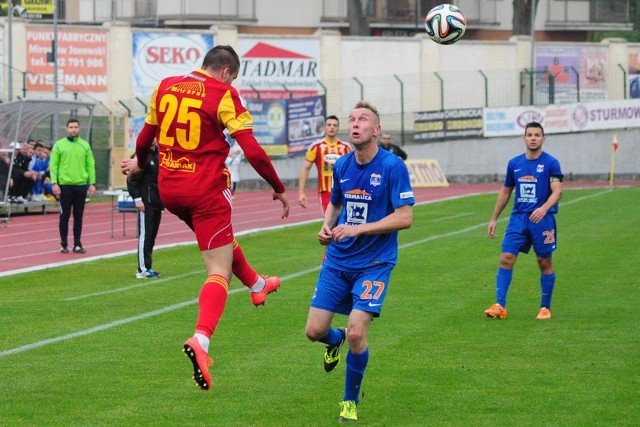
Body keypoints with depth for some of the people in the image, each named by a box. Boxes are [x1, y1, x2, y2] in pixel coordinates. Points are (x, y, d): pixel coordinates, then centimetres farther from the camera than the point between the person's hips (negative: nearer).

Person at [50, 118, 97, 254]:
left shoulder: (85, 145, 7)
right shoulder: (59, 145, 0)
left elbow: (90, 165, 8)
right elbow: (53, 165, -2)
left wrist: (92, 183, 1)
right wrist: (54, 183, -11)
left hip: (81, 185, 2)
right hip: (65, 186, -2)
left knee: (79, 216, 6)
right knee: (64, 216, 1)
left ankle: (77, 244, 11)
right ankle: (64, 244, 8)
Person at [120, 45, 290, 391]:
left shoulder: (165, 87, 6)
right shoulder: (224, 95, -9)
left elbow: (147, 133, 21)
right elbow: (252, 150, -13)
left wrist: (139, 162, 42)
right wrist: (278, 189, -1)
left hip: (168, 189, 6)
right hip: (205, 190, -6)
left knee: (219, 235, 33)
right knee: (219, 271, -5)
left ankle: (256, 285, 53)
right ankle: (201, 340, -26)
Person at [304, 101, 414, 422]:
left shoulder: (392, 166, -12)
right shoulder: (341, 166, 4)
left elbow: (405, 217, -15)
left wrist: (358, 229, -20)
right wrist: (326, 228, 0)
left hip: (374, 263, -5)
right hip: (338, 260, 5)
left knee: (356, 332, -17)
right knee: (314, 330, -2)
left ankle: (351, 401, 6)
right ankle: (335, 340, 38)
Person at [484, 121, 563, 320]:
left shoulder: (551, 163, -4)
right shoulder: (514, 163, 9)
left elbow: (557, 191, -13)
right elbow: (505, 192, 19)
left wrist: (544, 208, -31)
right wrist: (494, 219, 17)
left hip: (542, 219, -3)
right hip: (518, 218, 3)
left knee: (545, 263, 4)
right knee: (506, 258, -8)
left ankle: (545, 308, 16)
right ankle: (500, 306, -10)